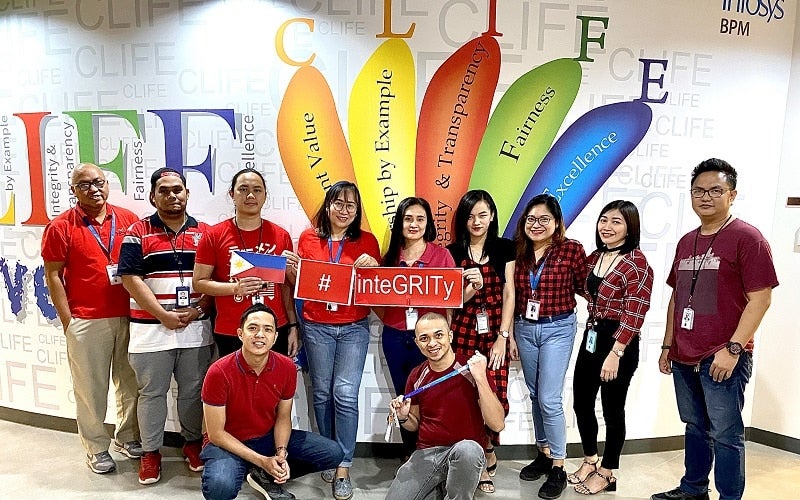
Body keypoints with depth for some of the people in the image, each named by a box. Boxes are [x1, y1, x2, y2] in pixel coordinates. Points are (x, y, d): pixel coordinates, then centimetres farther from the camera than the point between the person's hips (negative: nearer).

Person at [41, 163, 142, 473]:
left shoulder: (128, 219, 5)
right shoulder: (60, 227, -3)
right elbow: (53, 276, -2)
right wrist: (68, 322, -7)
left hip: (129, 317, 3)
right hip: (86, 322, -3)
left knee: (130, 383, 13)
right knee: (91, 389, 7)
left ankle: (128, 437, 31)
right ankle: (96, 449, 23)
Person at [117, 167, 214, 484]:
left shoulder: (205, 232, 6)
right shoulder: (138, 232, 1)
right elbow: (130, 278, -7)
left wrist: (198, 310, -11)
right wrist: (164, 315, -14)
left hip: (197, 329, 2)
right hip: (151, 329, -1)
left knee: (193, 391, 12)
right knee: (151, 393, 9)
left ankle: (193, 442, 30)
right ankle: (150, 451, 24)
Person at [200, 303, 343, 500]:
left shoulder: (287, 368, -12)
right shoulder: (219, 372, -24)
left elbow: (283, 417, 2)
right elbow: (216, 434, -18)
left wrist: (281, 453, -17)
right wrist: (262, 461, -22)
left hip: (268, 437, 4)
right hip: (228, 444, -4)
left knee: (333, 453, -9)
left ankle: (267, 477, 5)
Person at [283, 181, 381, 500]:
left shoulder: (367, 241, 1)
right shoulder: (308, 238, 3)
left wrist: (373, 266, -15)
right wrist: (291, 267, -10)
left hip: (354, 327, -1)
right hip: (316, 326, 1)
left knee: (345, 394, -5)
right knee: (322, 393, 9)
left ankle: (343, 468, 8)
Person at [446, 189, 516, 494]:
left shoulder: (505, 248, 4)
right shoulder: (452, 252, 5)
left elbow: (509, 294, 0)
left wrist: (503, 337, -7)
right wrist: (471, 288, -18)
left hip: (495, 331, 0)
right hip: (463, 331, 1)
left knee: (493, 394, -6)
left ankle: (485, 455, 18)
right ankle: (486, 458, 16)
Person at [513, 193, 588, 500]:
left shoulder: (571, 250, -10)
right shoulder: (518, 251, 1)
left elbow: (584, 287, 3)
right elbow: (511, 295, 9)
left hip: (558, 328, -4)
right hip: (524, 328, 5)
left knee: (549, 399, -6)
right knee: (535, 396, 14)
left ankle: (558, 468, 9)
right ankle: (543, 454, 30)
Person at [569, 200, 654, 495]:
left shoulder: (636, 263, -16)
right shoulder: (594, 258, 8)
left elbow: (634, 315, -19)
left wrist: (616, 353, -21)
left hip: (618, 343, -7)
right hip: (591, 337, 8)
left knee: (612, 409, 7)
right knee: (581, 402, 14)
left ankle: (607, 473, 26)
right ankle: (589, 461, 35)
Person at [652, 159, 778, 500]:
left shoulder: (747, 237, -7)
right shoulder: (686, 242, 13)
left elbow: (760, 298, -13)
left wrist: (733, 348, -18)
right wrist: (668, 346, 14)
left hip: (723, 359, -6)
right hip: (684, 357, 7)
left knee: (725, 434, 3)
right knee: (695, 427, 18)